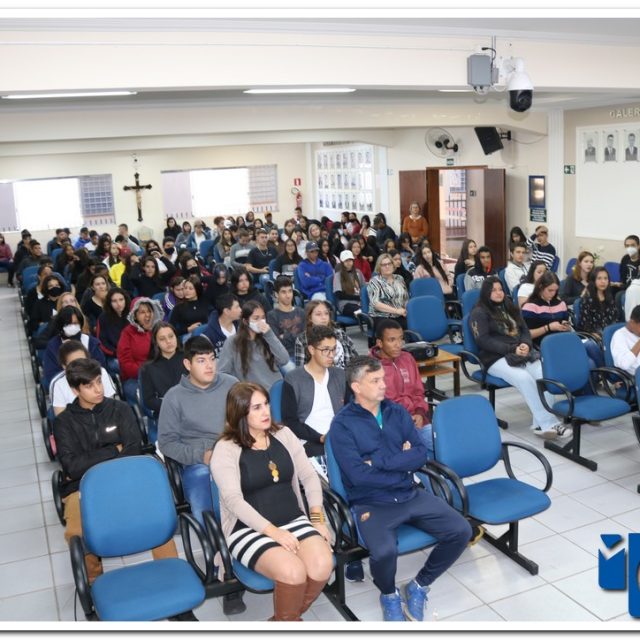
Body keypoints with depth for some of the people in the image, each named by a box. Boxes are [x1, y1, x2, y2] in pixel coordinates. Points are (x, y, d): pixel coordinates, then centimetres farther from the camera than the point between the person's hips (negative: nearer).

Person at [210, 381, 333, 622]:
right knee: (293, 572, -31)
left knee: (322, 565, -24)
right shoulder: (225, 448, -7)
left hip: (294, 520, 5)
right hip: (249, 529, -4)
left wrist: (317, 516, -2)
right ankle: (286, 620, 2)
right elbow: (233, 500, -16)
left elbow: (309, 476, 12)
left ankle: (286, 618, 4)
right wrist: (273, 530, -23)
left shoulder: (283, 434, 10)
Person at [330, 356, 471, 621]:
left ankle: (419, 586, 13)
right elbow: (358, 475, -17)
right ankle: (389, 595, 6)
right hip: (370, 503, -5)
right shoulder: (342, 424, -7)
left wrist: (379, 461, -12)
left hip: (411, 495, 5)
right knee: (384, 552, -32)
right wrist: (401, 465, -7)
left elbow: (420, 453, -1)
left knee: (461, 531, -11)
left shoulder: (397, 412, 9)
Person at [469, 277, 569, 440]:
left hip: (522, 353, 6)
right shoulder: (479, 313, 3)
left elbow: (525, 330, 19)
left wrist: (526, 344, -6)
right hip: (497, 358, -6)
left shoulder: (509, 307, 24)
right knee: (525, 378, -33)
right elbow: (484, 341, -9)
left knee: (545, 376, -25)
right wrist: (512, 349, -17)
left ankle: (541, 424, -29)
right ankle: (548, 424, -31)